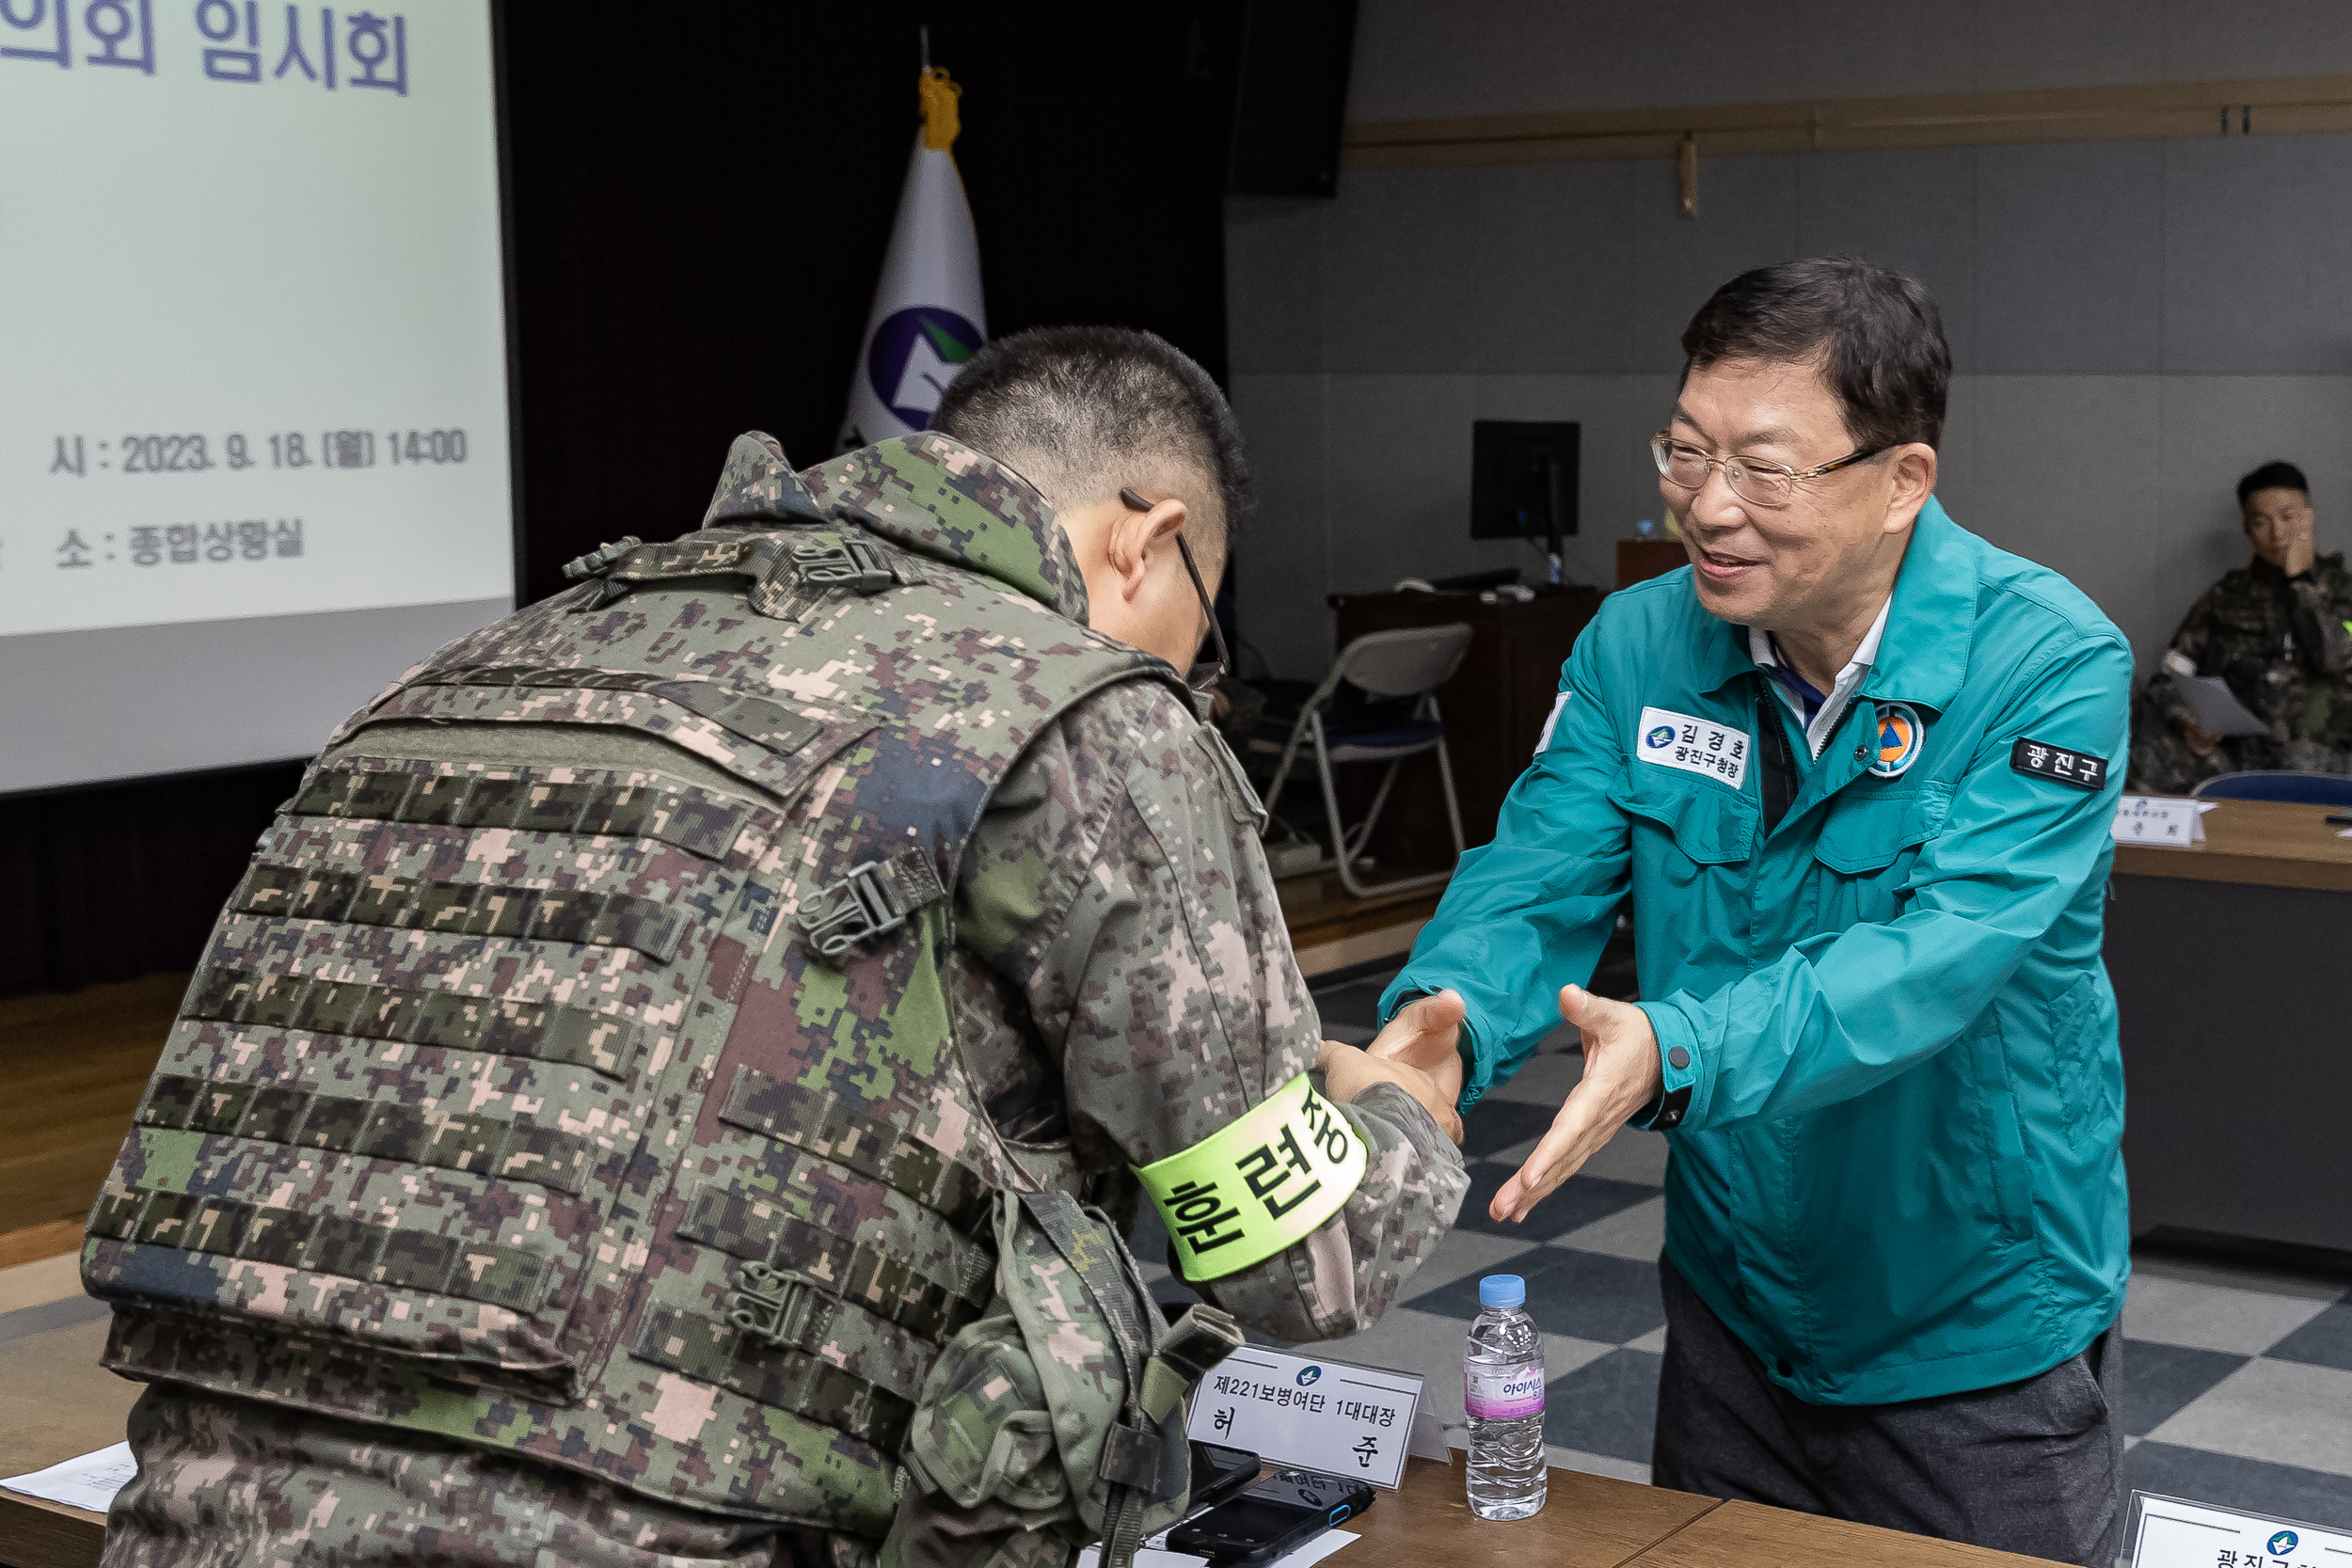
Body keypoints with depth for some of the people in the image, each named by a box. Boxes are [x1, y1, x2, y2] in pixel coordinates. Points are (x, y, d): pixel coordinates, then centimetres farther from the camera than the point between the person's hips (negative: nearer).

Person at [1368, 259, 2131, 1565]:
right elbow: (1532, 884, -13)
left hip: (1980, 1334, -4)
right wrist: (1448, 1019, -37)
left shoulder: (2049, 664, -21)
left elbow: (1945, 950, -33)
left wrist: (1679, 1053, -49)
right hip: (1734, 1303, 4)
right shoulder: (1635, 647, -6)